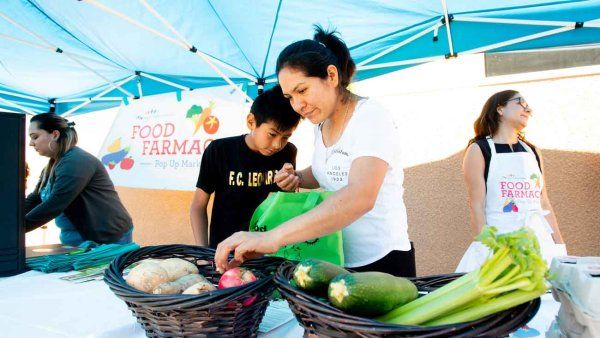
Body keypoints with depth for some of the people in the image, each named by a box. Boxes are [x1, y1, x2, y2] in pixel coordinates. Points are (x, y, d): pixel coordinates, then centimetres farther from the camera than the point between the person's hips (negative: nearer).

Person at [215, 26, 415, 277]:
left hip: (381, 260, -7)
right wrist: (298, 178, -2)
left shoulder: (372, 118, -20)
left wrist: (274, 237, -45)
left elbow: (360, 197, -37)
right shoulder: (321, 123, 3)